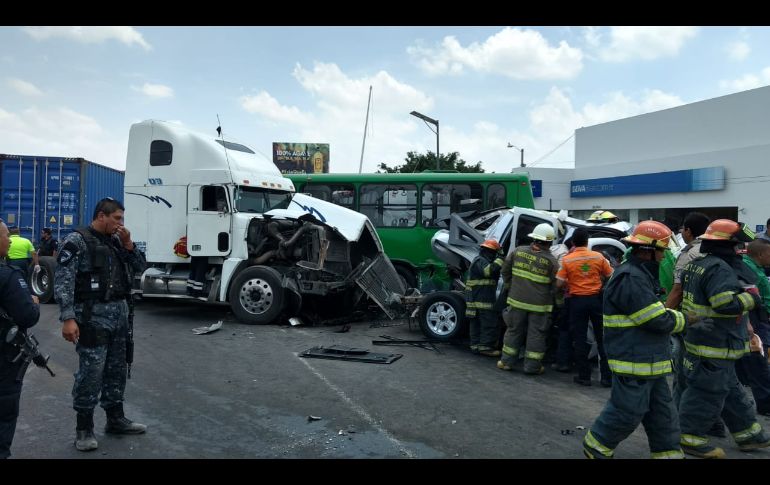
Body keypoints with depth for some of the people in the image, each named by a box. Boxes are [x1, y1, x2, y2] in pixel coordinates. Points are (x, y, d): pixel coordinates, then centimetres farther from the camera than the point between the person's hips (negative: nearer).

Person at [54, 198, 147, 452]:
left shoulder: (116, 240, 13)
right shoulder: (77, 240, -9)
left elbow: (139, 267, 15)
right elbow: (63, 280, -15)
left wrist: (128, 244, -1)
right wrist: (68, 318, -22)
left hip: (119, 313, 7)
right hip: (94, 315, -7)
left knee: (116, 369, 13)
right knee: (92, 371, -5)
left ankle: (115, 419, 26)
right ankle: (84, 428, 9)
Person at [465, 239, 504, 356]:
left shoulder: (479, 260, 22)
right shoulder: (481, 261, -12)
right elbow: (489, 271, -31)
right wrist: (499, 259, -23)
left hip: (474, 298, 11)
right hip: (482, 299, -11)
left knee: (477, 323, 13)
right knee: (489, 323, -6)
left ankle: (475, 345, 18)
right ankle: (485, 346, -4)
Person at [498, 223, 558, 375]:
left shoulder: (518, 251, -2)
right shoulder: (551, 261, -10)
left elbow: (505, 271, 8)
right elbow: (556, 286, -5)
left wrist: (510, 285, 22)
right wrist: (558, 304, 10)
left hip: (517, 301, 3)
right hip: (539, 305, -3)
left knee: (514, 330, 14)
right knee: (536, 334, 8)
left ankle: (507, 362, 20)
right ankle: (532, 366, 13)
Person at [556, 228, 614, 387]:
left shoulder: (567, 260, -8)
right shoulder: (598, 256, -4)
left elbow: (559, 284, -8)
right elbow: (611, 276, 4)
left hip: (577, 301, -1)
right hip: (596, 299, 1)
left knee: (580, 339, 7)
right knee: (602, 338, 10)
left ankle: (584, 376, 11)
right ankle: (607, 376, 14)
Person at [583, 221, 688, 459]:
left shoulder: (638, 274, 13)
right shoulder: (630, 279, -22)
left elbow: (653, 311, 18)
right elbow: (658, 320, -20)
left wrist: (672, 314, -1)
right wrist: (683, 320, -2)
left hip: (648, 359, 10)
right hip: (634, 361, -10)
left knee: (662, 410, 16)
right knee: (627, 412, 0)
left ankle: (668, 452, 27)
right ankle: (596, 446, 18)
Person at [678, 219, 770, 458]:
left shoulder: (695, 265, 11)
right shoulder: (719, 268, -21)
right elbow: (726, 303, -29)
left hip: (700, 338, 11)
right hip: (715, 345, -11)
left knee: (730, 390, 21)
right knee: (708, 393, 0)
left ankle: (747, 432, 34)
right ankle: (690, 438, 10)